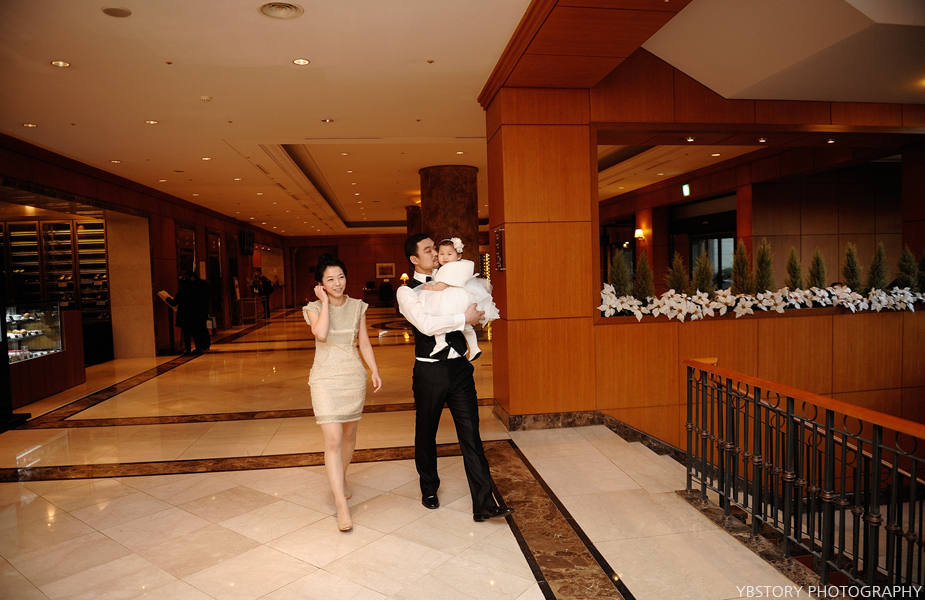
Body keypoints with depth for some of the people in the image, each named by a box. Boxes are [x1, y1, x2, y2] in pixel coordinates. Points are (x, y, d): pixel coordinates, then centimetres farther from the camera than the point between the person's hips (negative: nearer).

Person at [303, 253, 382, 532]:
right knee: (333, 439, -11)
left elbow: (364, 341, 9)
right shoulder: (314, 308, -3)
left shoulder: (357, 307, 5)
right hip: (326, 377, -3)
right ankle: (341, 505, -8)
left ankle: (341, 477, 43)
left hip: (354, 376, 4)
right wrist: (325, 302, -15)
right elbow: (321, 334, -23)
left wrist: (375, 371, 2)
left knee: (349, 433, 16)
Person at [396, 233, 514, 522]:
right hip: (430, 371, -3)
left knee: (471, 435, 0)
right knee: (426, 434, 15)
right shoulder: (406, 292, -6)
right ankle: (429, 489, 38)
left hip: (459, 368, 3)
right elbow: (426, 324, -22)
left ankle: (483, 505, 3)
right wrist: (465, 318, -17)